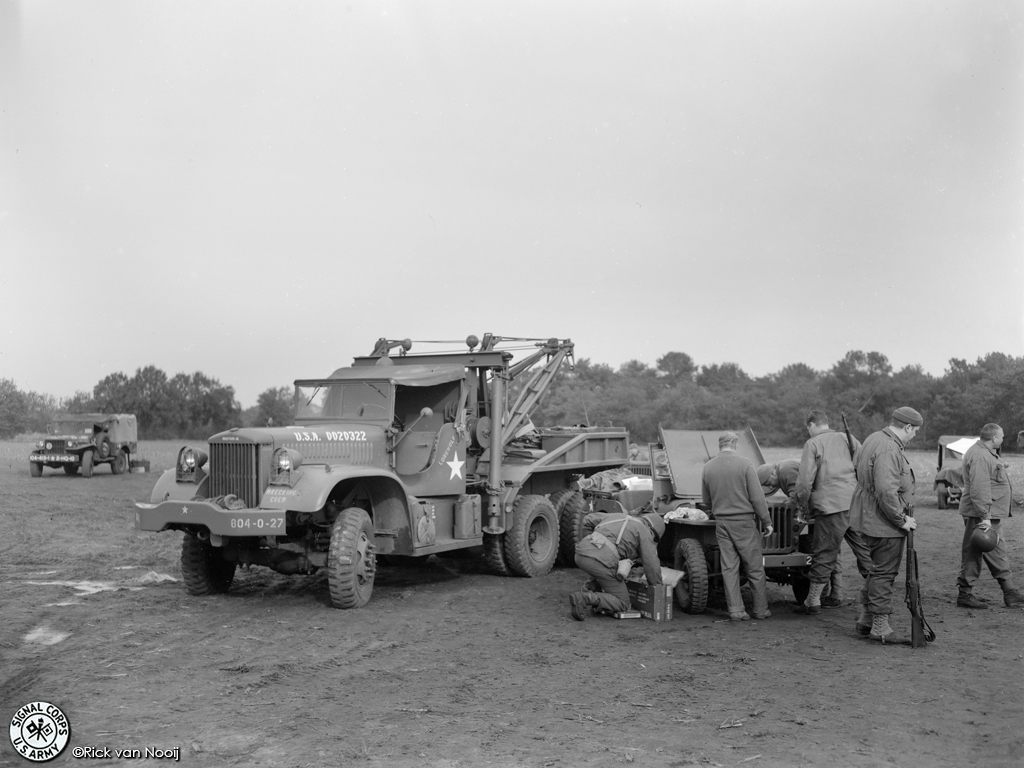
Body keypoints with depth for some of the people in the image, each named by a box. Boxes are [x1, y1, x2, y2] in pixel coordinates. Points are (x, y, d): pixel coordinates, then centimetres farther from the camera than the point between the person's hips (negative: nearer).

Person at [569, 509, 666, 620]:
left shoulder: (617, 516, 31)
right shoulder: (645, 532, 12)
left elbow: (589, 519, 32)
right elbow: (651, 564, 4)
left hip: (581, 554, 7)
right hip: (602, 560, -7)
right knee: (622, 604, 9)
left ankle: (590, 587, 13)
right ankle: (585, 599, -14)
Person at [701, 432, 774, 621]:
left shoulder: (707, 468, 3)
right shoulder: (744, 464, -10)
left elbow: (706, 501, 10)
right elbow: (757, 497, -9)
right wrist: (766, 521, -2)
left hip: (721, 522, 4)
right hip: (744, 521, -4)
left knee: (729, 568, 6)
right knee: (754, 568, 6)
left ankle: (735, 610, 5)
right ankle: (760, 609, 12)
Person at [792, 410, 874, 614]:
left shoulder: (813, 444, -1)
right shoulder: (849, 440, 14)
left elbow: (804, 482, -8)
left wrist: (806, 508, 5)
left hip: (832, 506, -5)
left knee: (824, 554, 2)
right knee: (864, 550, 14)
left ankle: (813, 601, 7)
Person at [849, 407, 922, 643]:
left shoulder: (874, 439, 11)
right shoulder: (888, 450, -22)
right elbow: (886, 492, -29)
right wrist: (902, 519, -18)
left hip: (869, 518, 11)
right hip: (884, 523, -11)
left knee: (878, 570, 19)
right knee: (884, 573, -2)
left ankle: (865, 619, 26)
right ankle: (880, 627, 4)